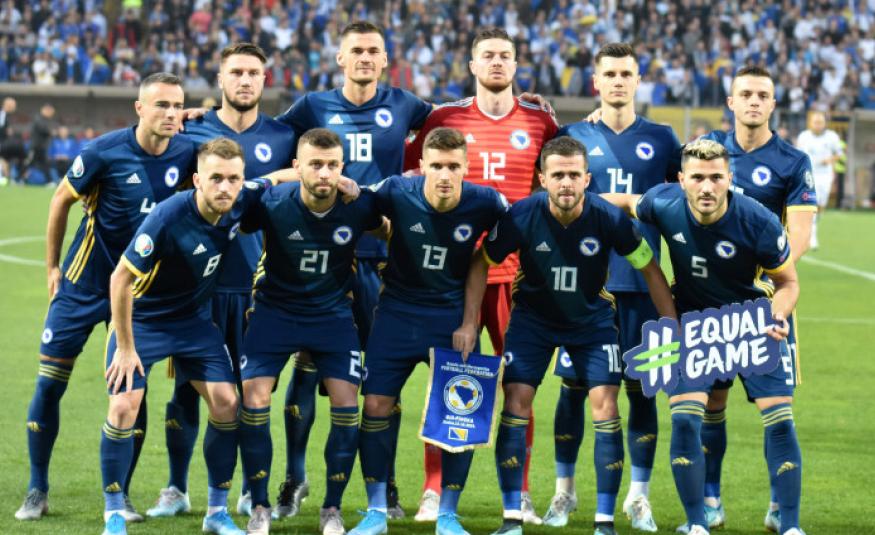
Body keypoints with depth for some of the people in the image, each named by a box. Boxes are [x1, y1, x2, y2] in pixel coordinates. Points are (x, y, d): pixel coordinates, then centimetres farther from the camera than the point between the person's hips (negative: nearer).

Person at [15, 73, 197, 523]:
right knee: (49, 384, -2)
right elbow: (62, 200, -2)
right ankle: (37, 492, 11)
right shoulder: (105, 152, -16)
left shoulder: (186, 154, -9)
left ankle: (120, 497, 12)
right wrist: (52, 266, 2)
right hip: (84, 283, -2)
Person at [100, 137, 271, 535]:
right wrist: (125, 348, -19)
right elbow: (121, 279, -24)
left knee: (226, 402, -4)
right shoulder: (168, 218, -32)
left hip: (195, 319, 5)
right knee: (124, 406, -14)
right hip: (142, 319, -5)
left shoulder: (242, 202, -16)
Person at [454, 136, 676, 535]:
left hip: (592, 318, 0)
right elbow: (481, 263, -7)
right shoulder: (521, 216, -23)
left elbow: (650, 271, -10)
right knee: (515, 401, -11)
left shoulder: (608, 218, -24)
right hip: (532, 317, 0)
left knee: (605, 404, -12)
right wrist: (469, 323, -13)